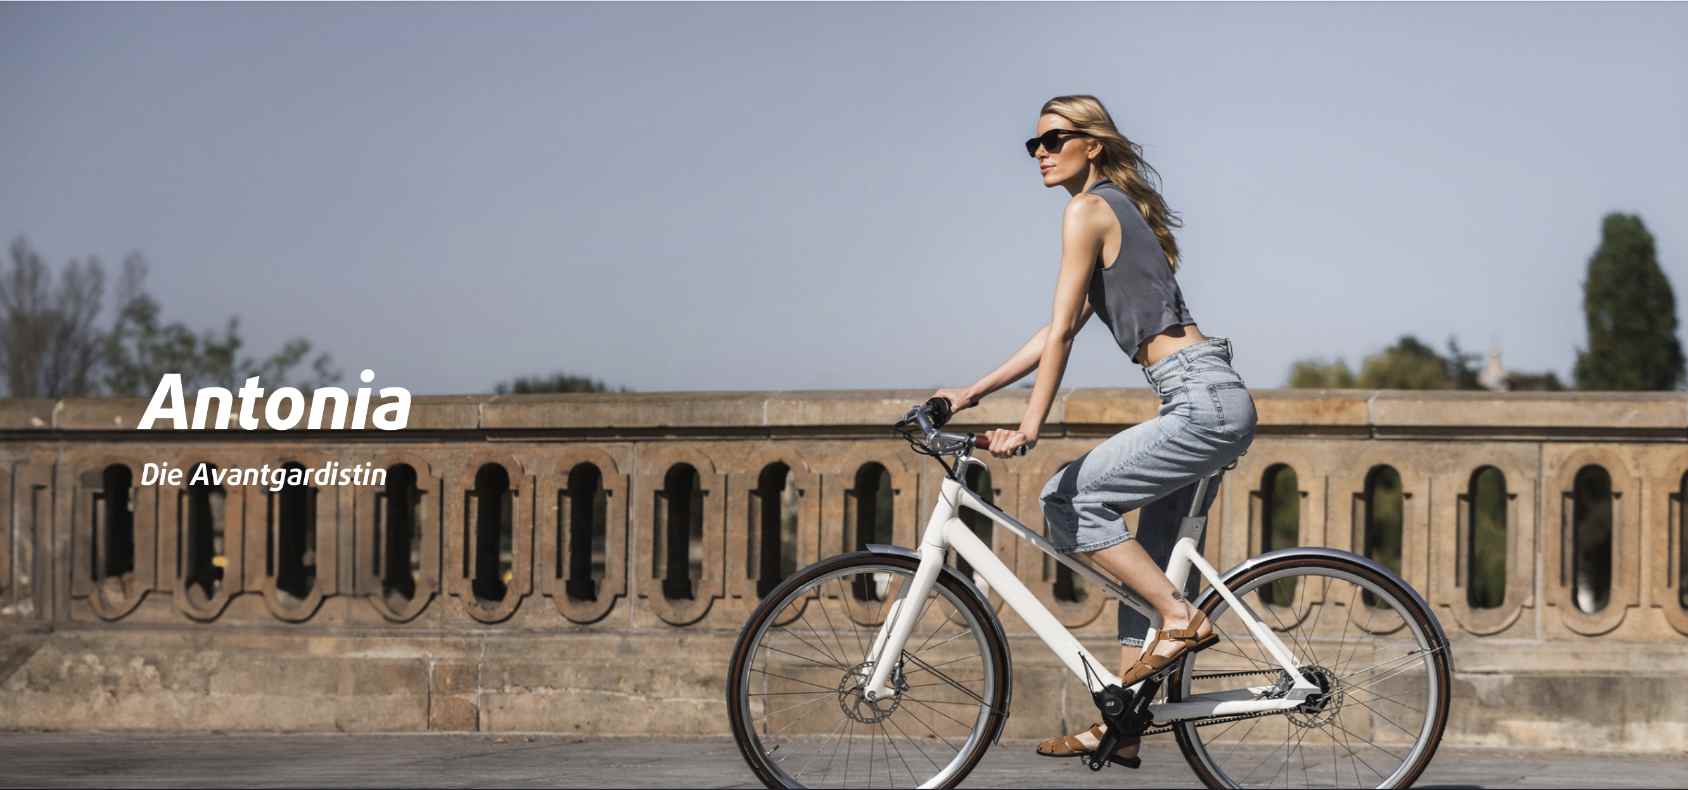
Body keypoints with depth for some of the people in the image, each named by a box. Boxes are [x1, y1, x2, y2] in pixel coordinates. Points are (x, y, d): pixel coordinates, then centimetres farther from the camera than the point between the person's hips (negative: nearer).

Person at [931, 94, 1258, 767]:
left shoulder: (1089, 209, -6)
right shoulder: (1119, 209, 23)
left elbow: (1062, 332, -12)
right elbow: (1061, 330, 25)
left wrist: (1030, 426, -12)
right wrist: (972, 393, 24)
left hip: (1203, 405, -10)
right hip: (1216, 405, 10)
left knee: (1068, 498, -6)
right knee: (1149, 562, 11)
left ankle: (1181, 617, -7)